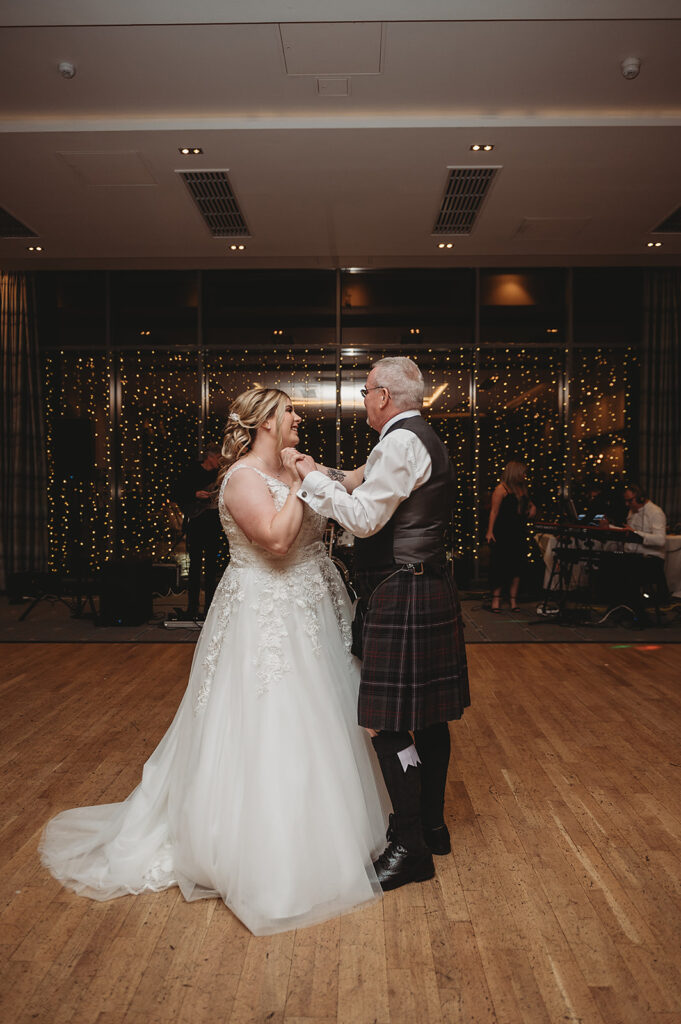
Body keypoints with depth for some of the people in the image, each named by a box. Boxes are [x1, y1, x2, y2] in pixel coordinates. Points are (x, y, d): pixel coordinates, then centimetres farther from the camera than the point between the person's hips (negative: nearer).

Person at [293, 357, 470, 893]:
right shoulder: (427, 439, 17)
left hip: (401, 597, -11)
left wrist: (315, 479, -7)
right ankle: (432, 823, 30)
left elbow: (364, 519, -18)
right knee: (428, 714, 16)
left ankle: (411, 846, 7)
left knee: (389, 722, -3)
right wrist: (331, 479, 16)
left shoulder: (399, 442, -14)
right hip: (432, 589, 11)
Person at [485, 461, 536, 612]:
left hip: (519, 533, 7)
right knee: (500, 565, -4)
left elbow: (528, 503, 33)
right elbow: (494, 511, -10)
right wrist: (490, 531, -16)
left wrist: (532, 507, 8)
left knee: (517, 566, 4)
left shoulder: (522, 489, 16)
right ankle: (496, 598, 6)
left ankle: (513, 599, 9)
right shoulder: (501, 489, -6)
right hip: (503, 533, -7)